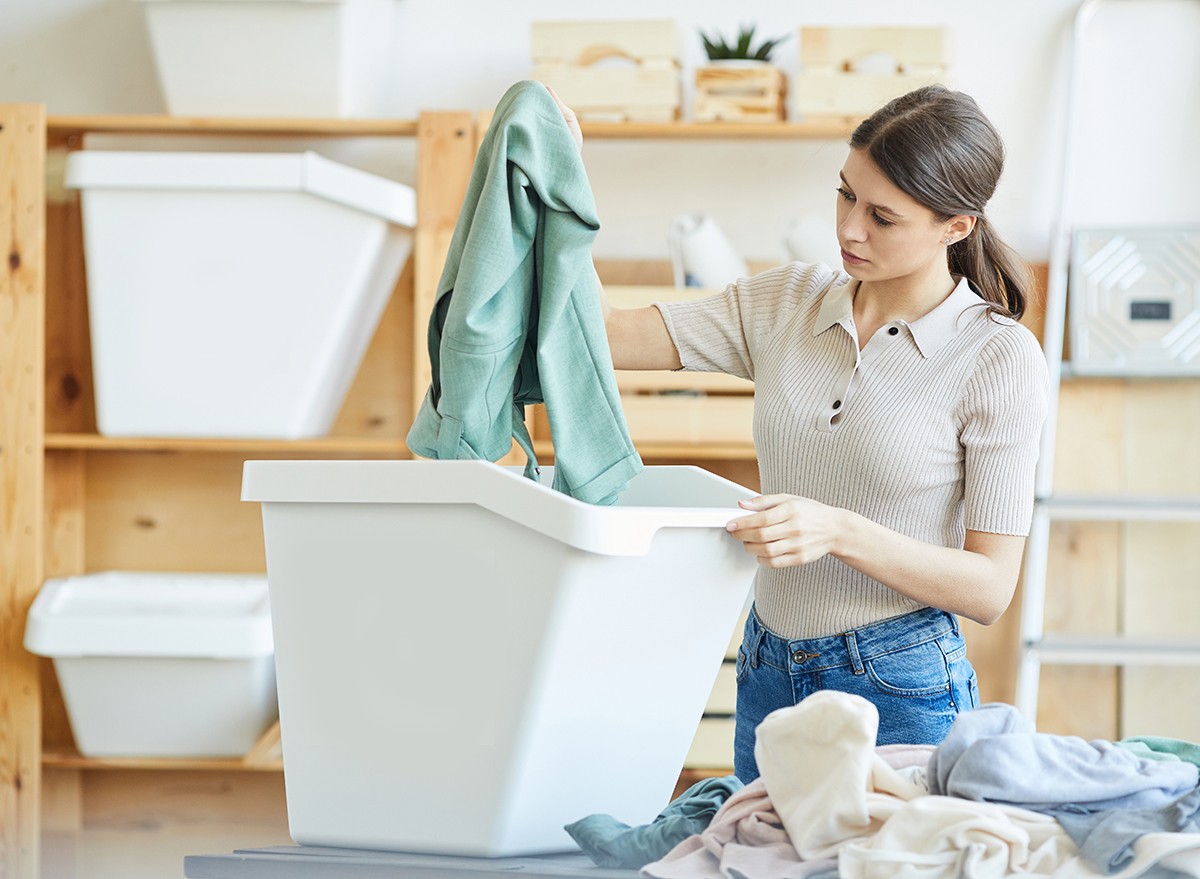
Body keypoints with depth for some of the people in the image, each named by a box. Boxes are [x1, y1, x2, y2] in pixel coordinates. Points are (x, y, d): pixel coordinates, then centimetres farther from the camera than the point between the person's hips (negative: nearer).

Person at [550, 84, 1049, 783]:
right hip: (768, 674, 5)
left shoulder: (1000, 357, -11)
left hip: (900, 695, -5)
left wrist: (840, 531, -26)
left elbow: (990, 588, -13)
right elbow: (605, 333, -1)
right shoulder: (784, 303, 4)